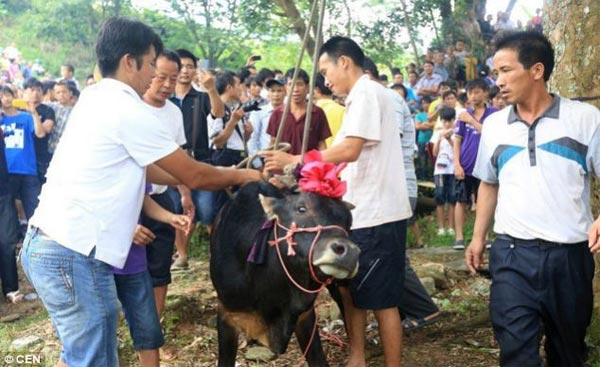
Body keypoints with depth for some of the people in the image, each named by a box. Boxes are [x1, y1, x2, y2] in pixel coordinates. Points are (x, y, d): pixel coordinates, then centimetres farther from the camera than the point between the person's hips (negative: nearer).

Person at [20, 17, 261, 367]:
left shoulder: (95, 100, 15)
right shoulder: (130, 111, -12)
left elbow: (143, 168, 21)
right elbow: (193, 175, -5)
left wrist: (221, 175, 23)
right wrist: (240, 176, 14)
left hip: (45, 243, 9)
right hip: (74, 253, -9)